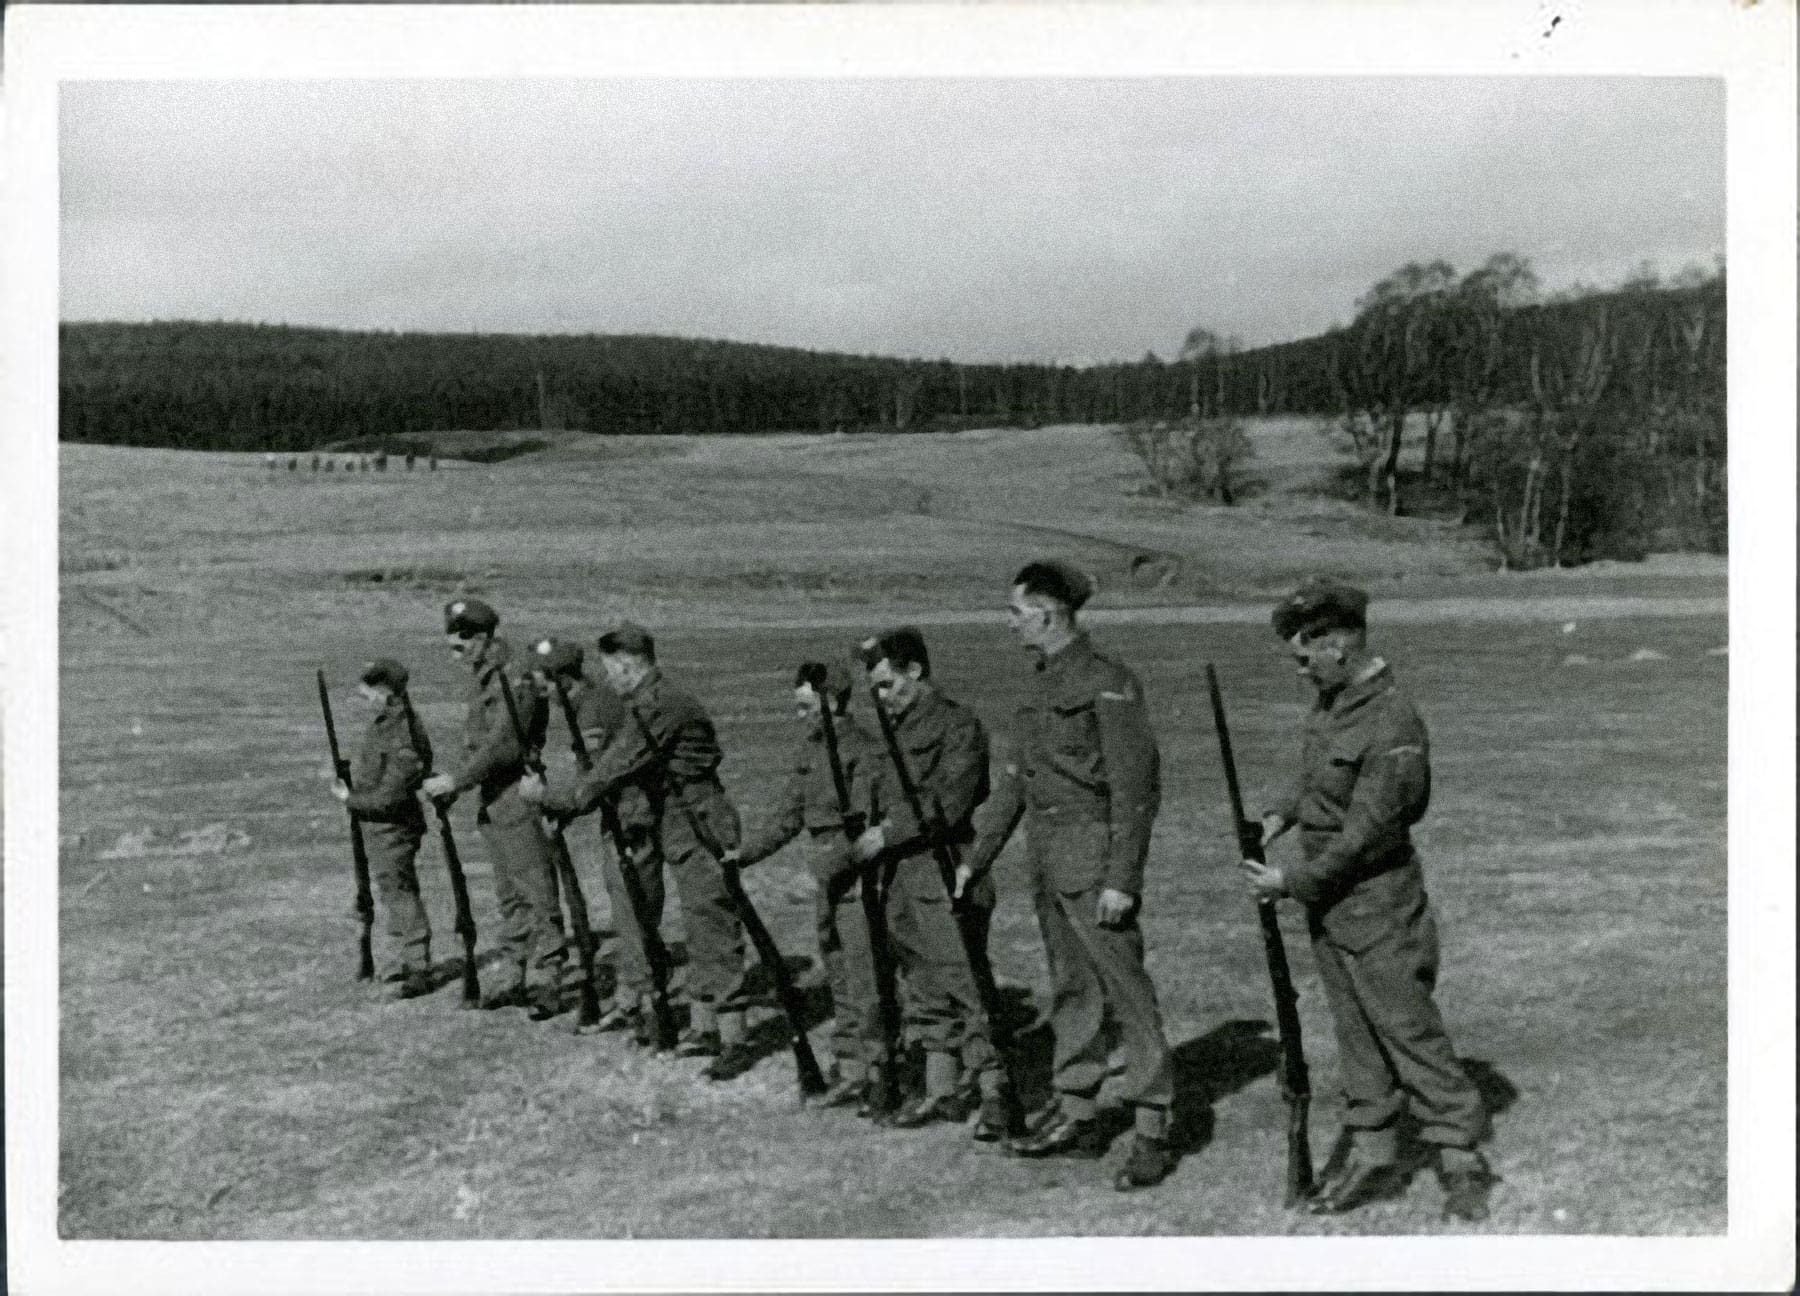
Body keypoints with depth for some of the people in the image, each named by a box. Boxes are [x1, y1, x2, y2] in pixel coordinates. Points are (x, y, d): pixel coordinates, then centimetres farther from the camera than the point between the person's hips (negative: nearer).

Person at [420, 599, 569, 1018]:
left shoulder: (514, 677, -15)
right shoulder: (476, 682, 14)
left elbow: (504, 746, -21)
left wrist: (455, 780, -18)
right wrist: (450, 781, 6)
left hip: (518, 794, -10)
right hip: (491, 800, 10)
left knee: (537, 893, -6)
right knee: (509, 896, 14)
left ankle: (546, 982, -3)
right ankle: (513, 978, 21)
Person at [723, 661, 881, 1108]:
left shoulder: (863, 750, -14)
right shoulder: (808, 749, 12)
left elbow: (864, 821, -22)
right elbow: (787, 815, 17)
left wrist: (829, 863, -28)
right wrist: (743, 853, 10)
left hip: (859, 881, -9)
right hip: (829, 883, 9)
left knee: (864, 983, -7)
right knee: (839, 982, 14)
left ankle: (876, 1072, -1)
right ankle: (847, 1067, 23)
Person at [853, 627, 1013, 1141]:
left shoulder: (957, 723, -9)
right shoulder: (899, 729, 17)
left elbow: (948, 804, -18)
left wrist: (887, 834, -15)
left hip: (947, 875, -9)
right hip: (904, 880, 9)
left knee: (965, 987, -9)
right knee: (926, 992, 13)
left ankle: (993, 1098, -4)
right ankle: (942, 1093, 22)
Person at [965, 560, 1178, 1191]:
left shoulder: (1107, 683, -13)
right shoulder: (1043, 683, 15)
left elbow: (1135, 787, -16)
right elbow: (1014, 779, 20)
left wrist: (1122, 879, -20)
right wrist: (975, 860, 19)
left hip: (1092, 857, -9)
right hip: (1046, 858, 9)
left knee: (1125, 991, -5)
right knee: (1070, 990, 15)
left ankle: (1152, 1132, -1)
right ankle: (1076, 1116, 24)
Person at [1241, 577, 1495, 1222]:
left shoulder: (1394, 724, -23)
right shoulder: (1330, 702, 5)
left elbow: (1366, 830, -22)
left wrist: (1292, 881, -15)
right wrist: (1283, 813, 4)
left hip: (1378, 904, -9)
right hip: (1328, 902, 9)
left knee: (1409, 1031, -1)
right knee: (1355, 1033, 15)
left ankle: (1462, 1162, 11)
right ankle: (1373, 1156, 24)